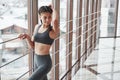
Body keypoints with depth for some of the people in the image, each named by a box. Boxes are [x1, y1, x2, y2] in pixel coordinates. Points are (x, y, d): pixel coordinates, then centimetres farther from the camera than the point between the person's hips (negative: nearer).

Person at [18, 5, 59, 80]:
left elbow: (55, 20, -41)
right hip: (37, 62, 8)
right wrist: (27, 36, -11)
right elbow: (33, 46, 9)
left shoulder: (54, 31, -17)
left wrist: (52, 8, -19)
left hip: (45, 64, -8)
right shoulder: (37, 27, 4)